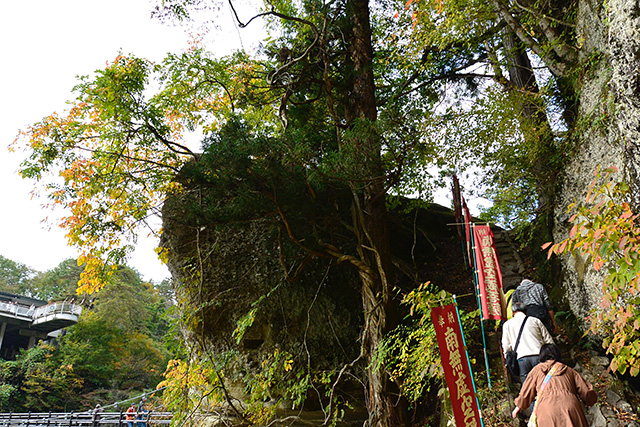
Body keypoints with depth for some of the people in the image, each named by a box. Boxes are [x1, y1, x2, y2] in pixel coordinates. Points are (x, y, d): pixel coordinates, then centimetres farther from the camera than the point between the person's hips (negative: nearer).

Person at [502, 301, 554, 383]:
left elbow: (506, 346, 13)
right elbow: (548, 341, 17)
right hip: (538, 356, 1)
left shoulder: (507, 324, 14)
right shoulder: (535, 320, 16)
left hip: (521, 358, -1)